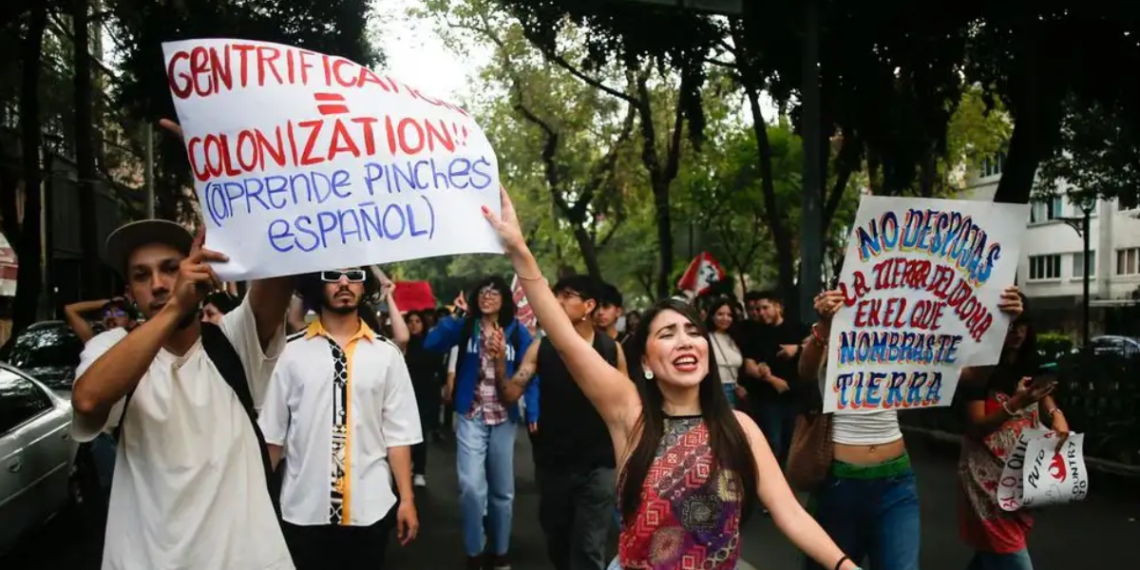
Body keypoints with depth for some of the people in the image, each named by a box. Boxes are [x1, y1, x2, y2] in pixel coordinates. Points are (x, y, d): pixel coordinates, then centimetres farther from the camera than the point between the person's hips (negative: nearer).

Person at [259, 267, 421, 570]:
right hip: (303, 508, 0)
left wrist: (407, 499, -1)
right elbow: (272, 432, 3)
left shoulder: (386, 353, 0)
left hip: (370, 507, 0)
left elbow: (398, 432, 1)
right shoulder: (290, 351, -2)